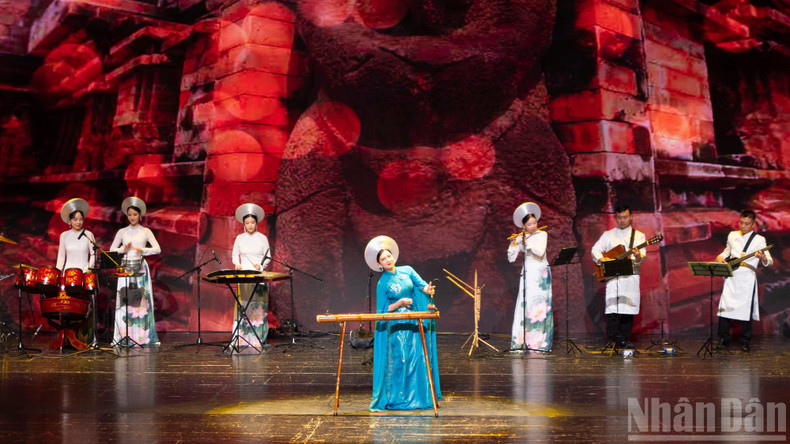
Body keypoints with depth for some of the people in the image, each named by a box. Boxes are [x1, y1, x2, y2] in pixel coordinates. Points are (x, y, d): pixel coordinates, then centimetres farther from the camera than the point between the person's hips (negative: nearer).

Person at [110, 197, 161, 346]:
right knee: (124, 300, -6)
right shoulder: (122, 232, 11)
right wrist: (123, 249, -10)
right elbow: (112, 250, 8)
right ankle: (123, 336, -4)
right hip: (125, 267, 1)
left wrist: (142, 250, -13)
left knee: (141, 299, -5)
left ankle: (143, 335, -3)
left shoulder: (145, 232, 8)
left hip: (140, 268, -1)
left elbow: (157, 249, 0)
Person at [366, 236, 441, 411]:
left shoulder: (407, 270, 8)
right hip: (396, 326, -3)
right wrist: (399, 303, -16)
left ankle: (418, 397, 7)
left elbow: (421, 284, -4)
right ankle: (397, 398, 0)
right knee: (399, 360, -9)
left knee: (418, 358, -1)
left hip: (414, 323, 3)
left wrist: (427, 289, -27)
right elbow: (382, 310, -1)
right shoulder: (382, 283, -1)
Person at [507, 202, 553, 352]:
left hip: (541, 273, -2)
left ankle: (539, 342, -5)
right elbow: (511, 258, 1)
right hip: (527, 273, 2)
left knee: (540, 305, -5)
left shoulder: (542, 235, 0)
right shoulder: (520, 238, 7)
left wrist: (526, 241, -17)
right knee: (524, 304, -7)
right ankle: (521, 341, -9)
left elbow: (540, 252, -18)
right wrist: (514, 243, -12)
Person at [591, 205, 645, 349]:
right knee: (612, 305, -13)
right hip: (612, 276, 0)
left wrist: (638, 257, -26)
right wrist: (601, 260, -12)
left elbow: (642, 255, -2)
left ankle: (624, 338, 6)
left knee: (629, 308, -1)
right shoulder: (608, 234, 15)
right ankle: (615, 336, -11)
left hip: (631, 276, 0)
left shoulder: (639, 235, 11)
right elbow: (595, 249, 8)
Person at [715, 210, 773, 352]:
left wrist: (763, 258, -31)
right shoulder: (732, 235, 11)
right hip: (731, 278, 3)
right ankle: (724, 339, 11)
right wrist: (720, 257, 6)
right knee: (725, 308, 0)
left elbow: (770, 262, -8)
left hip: (747, 280, -3)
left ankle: (745, 342, 11)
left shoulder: (759, 240, -2)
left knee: (746, 311, -2)